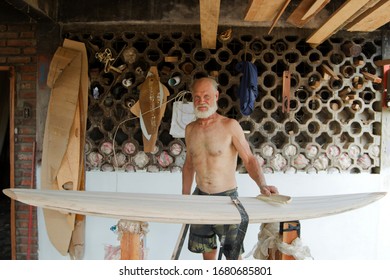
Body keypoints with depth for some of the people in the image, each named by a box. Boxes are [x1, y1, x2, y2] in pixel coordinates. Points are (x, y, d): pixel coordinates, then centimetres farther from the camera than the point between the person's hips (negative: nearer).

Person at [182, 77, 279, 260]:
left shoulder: (230, 126, -10)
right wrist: (184, 197, 13)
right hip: (200, 197, 5)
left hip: (227, 197, -4)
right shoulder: (190, 129, 5)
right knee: (207, 249, 17)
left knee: (234, 252, 3)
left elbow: (249, 159, -11)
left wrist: (262, 185, -27)